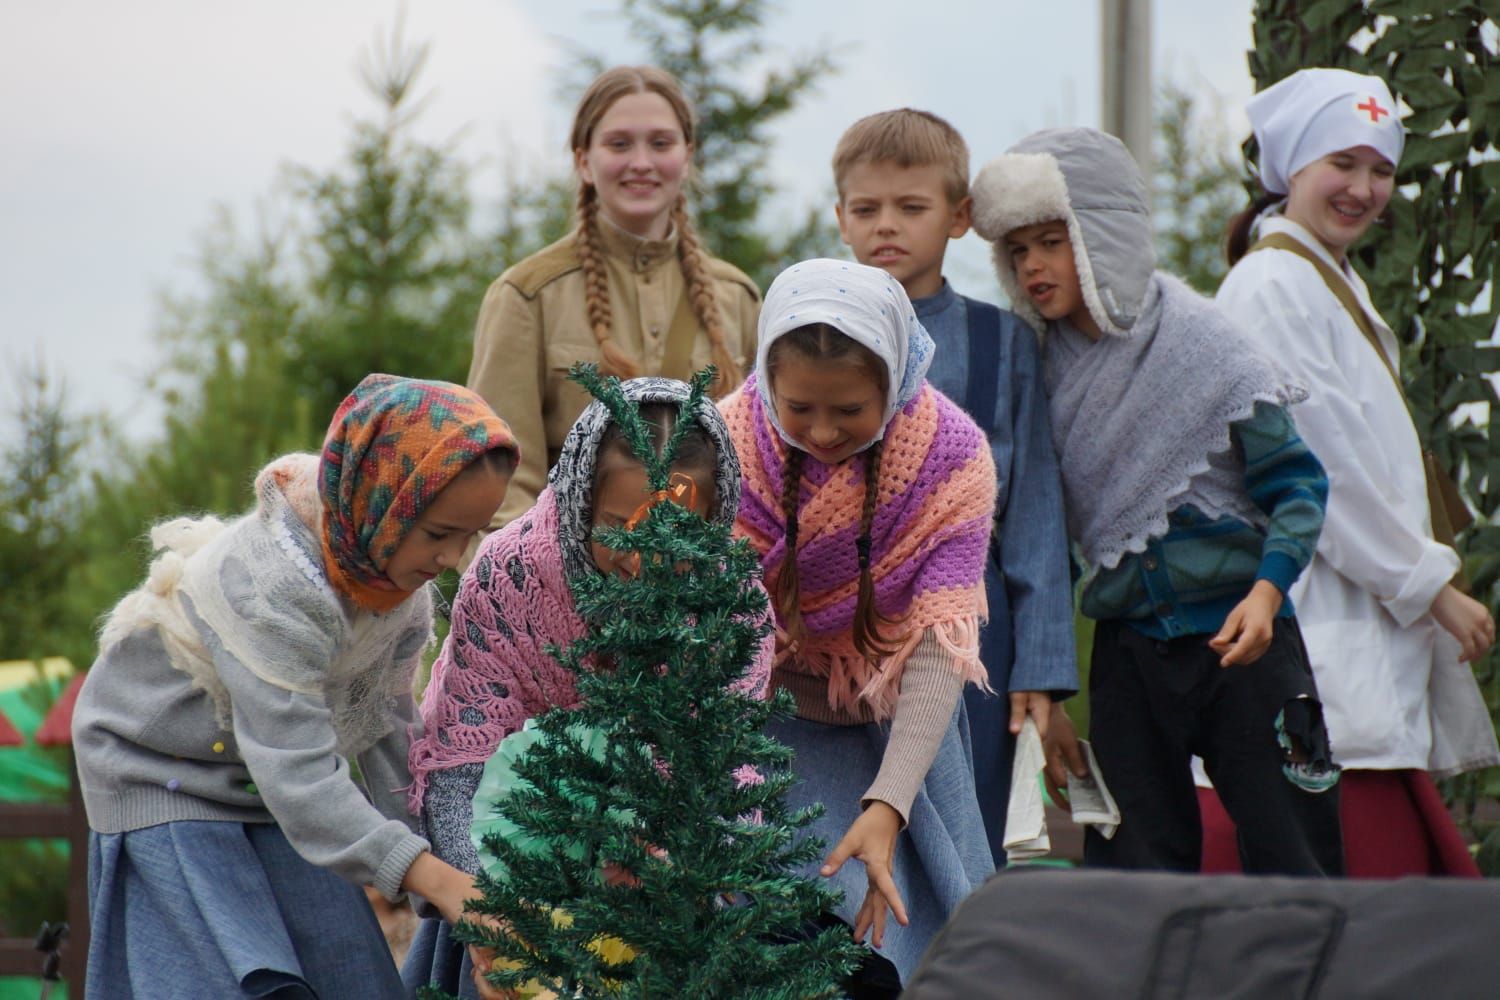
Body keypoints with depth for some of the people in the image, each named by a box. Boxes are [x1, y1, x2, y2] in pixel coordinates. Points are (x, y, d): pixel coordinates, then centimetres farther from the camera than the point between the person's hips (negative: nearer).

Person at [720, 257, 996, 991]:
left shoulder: (952, 457, -19)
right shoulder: (730, 446, -20)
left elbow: (939, 652, -24)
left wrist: (888, 806, -35)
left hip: (900, 725, 2)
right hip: (772, 714, -2)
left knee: (933, 921, 3)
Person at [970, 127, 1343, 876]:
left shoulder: (1199, 342, -7)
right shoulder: (1042, 371, 3)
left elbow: (1296, 484, -5)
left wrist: (1267, 590, -23)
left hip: (1240, 641, -3)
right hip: (1128, 652, 3)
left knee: (1291, 864, -2)